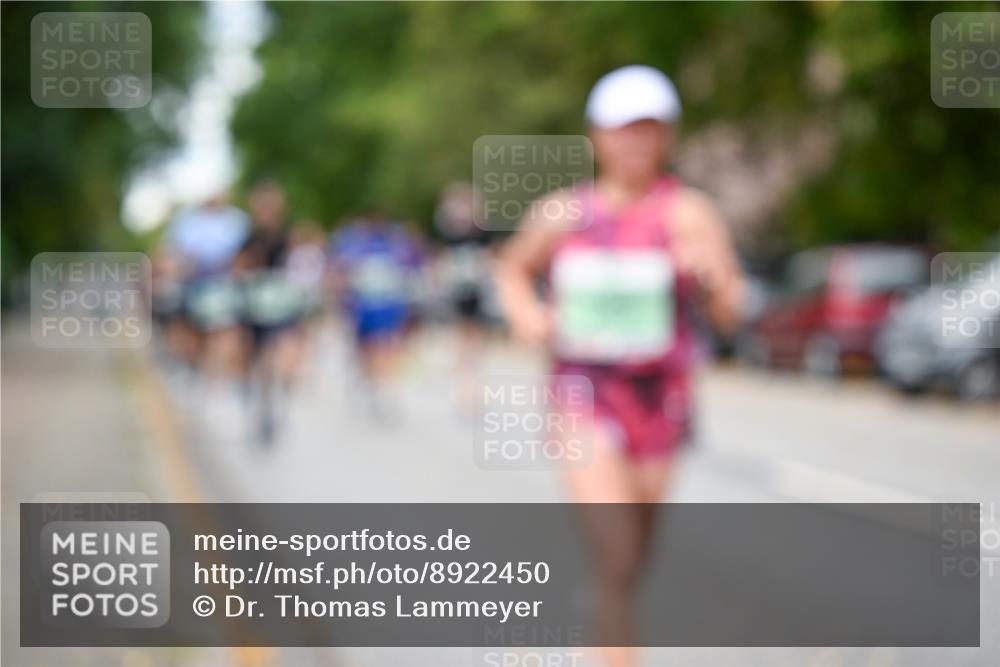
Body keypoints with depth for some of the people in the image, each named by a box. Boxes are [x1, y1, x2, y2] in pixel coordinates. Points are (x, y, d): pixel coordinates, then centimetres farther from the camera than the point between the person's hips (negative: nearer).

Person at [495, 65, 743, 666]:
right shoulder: (562, 213, -1)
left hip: (660, 399, 1)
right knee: (618, 556, -17)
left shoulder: (688, 212, -8)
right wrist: (524, 311, -3)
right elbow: (514, 268, 18)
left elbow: (729, 313, -15)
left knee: (635, 554, 19)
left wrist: (710, 275, -36)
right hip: (585, 396, -1)